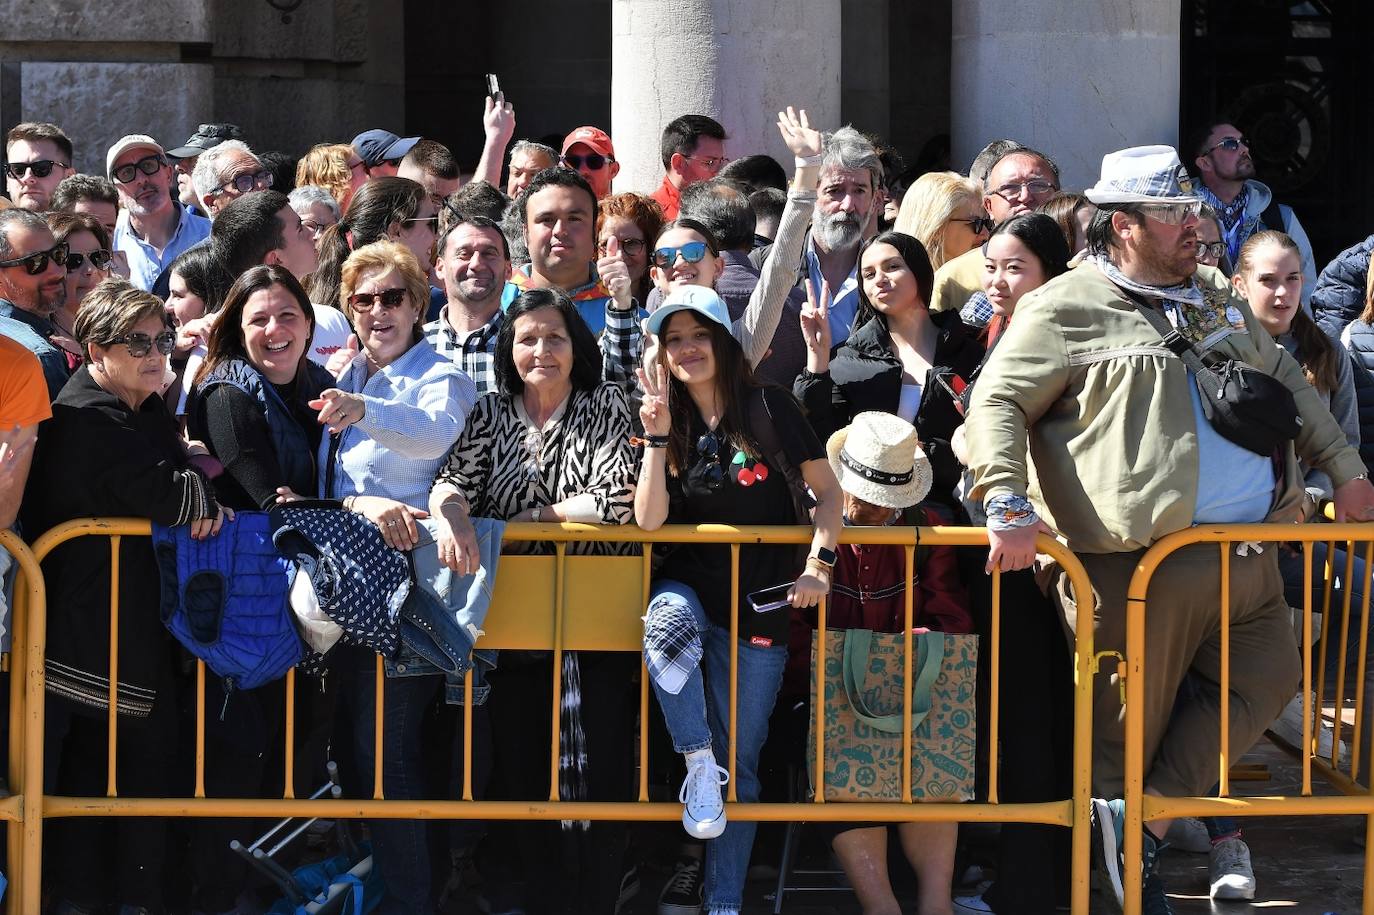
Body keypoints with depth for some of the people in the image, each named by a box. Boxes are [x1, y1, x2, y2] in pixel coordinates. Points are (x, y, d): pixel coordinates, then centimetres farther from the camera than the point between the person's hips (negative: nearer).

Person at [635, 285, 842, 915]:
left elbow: (827, 491, 1)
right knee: (667, 624, -39)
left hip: (759, 602, -1)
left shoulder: (769, 409, -3)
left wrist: (819, 564, -12)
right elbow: (648, 520, -7)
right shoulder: (670, 422, 4)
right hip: (688, 584, 1)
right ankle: (696, 763, -25)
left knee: (739, 760, 2)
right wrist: (657, 437, -15)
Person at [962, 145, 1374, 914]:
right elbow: (996, 403, -8)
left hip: (1249, 554, 7)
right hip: (1141, 560, -7)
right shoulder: (1069, 311, -3)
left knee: (1265, 683, 7)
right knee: (1129, 726, -2)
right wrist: (1010, 507, -19)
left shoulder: (1218, 300, 19)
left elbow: (1288, 382, 29)